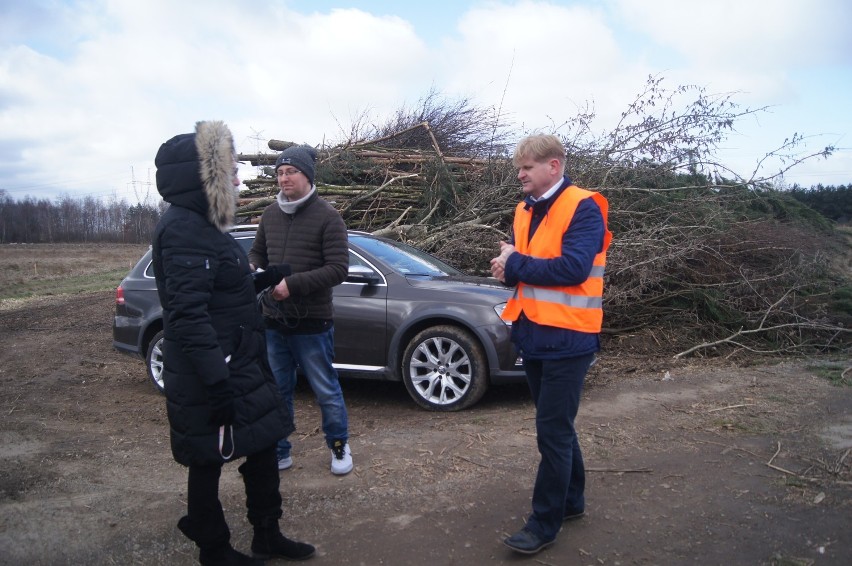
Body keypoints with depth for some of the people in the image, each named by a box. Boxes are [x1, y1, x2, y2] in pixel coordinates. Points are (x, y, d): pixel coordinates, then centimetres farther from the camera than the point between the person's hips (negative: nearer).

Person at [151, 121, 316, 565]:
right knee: (208, 465, 8)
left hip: (239, 369, 10)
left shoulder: (202, 226, 13)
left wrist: (259, 283, 16)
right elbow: (188, 315, -27)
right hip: (208, 381, -10)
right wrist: (219, 387, -29)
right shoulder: (182, 230, -20)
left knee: (263, 449, 17)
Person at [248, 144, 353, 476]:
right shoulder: (270, 214, 7)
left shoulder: (327, 217, -10)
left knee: (326, 391, 8)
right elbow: (258, 251, 20)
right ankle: (279, 453, 30)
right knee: (277, 392, 15)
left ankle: (339, 446, 29)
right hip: (273, 321, 5)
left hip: (312, 323, -5)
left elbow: (338, 269, -16)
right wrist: (251, 267, -3)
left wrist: (293, 284, -23)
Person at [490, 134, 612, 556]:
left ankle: (544, 524, 13)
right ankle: (571, 500, 36)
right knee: (557, 425, 19)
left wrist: (516, 265, -16)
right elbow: (513, 259, 10)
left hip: (567, 338, -8)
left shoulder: (583, 208, -13)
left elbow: (573, 267, -24)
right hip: (533, 333, 8)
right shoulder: (525, 211, 12)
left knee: (552, 431, -1)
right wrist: (508, 266, -14)